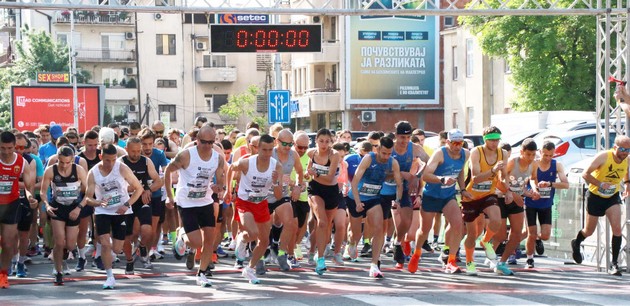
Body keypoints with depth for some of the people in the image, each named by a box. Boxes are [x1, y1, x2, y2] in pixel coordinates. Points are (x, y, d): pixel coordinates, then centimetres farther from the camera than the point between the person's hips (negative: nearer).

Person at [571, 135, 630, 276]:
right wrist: (600, 184, -34)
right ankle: (576, 244, 47)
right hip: (595, 196, -3)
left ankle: (614, 263, -11)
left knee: (617, 228, -17)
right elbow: (585, 174, -22)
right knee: (589, 231, 12)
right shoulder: (603, 156, -24)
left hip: (613, 197, 3)